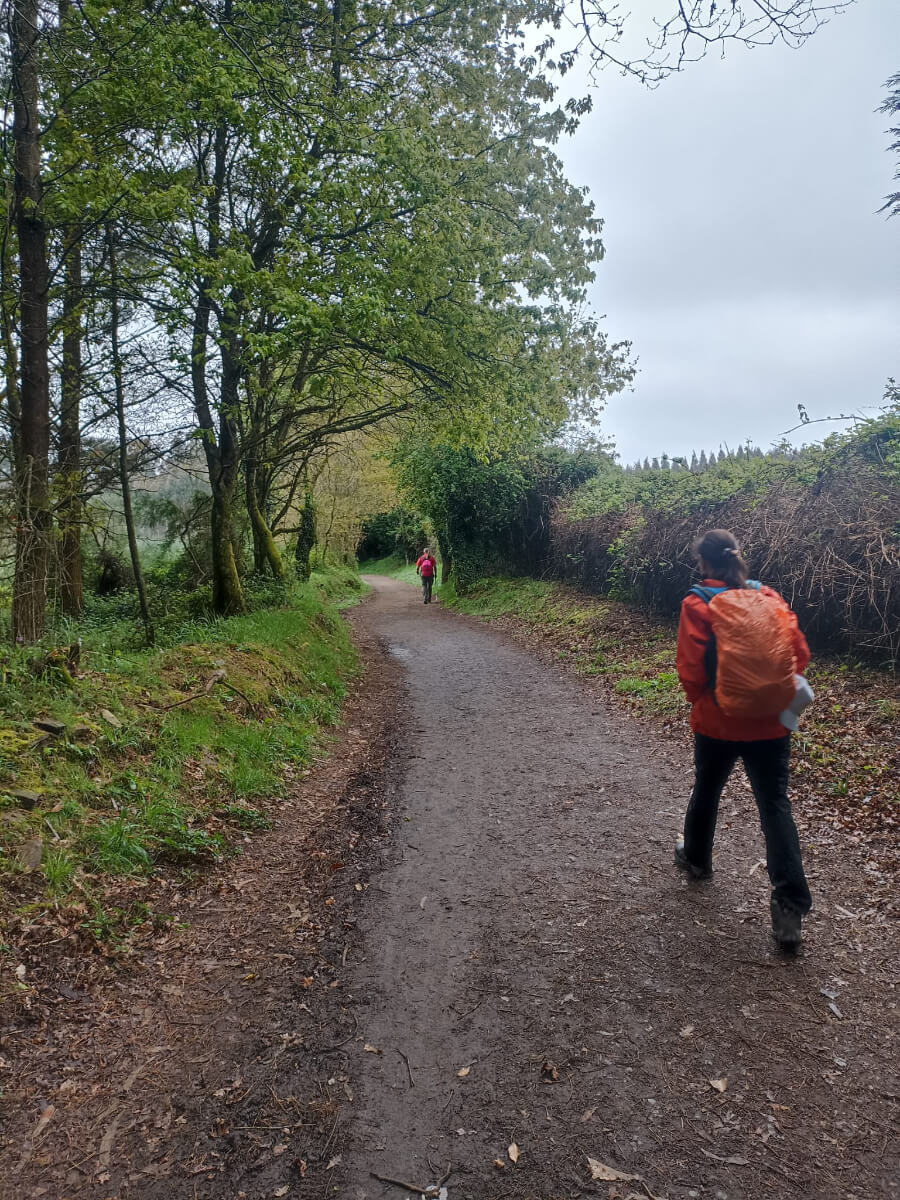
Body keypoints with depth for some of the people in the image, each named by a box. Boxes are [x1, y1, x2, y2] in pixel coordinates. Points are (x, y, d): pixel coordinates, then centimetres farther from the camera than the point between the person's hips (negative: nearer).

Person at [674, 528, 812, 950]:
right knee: (775, 807, 4)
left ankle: (696, 858, 44)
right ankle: (789, 905, -2)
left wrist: (697, 698, 5)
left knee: (707, 791, 21)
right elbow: (799, 652, -1)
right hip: (769, 721, 2)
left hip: (717, 721, -2)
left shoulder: (697, 604, -11)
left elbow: (691, 667, -15)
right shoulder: (769, 597, 0)